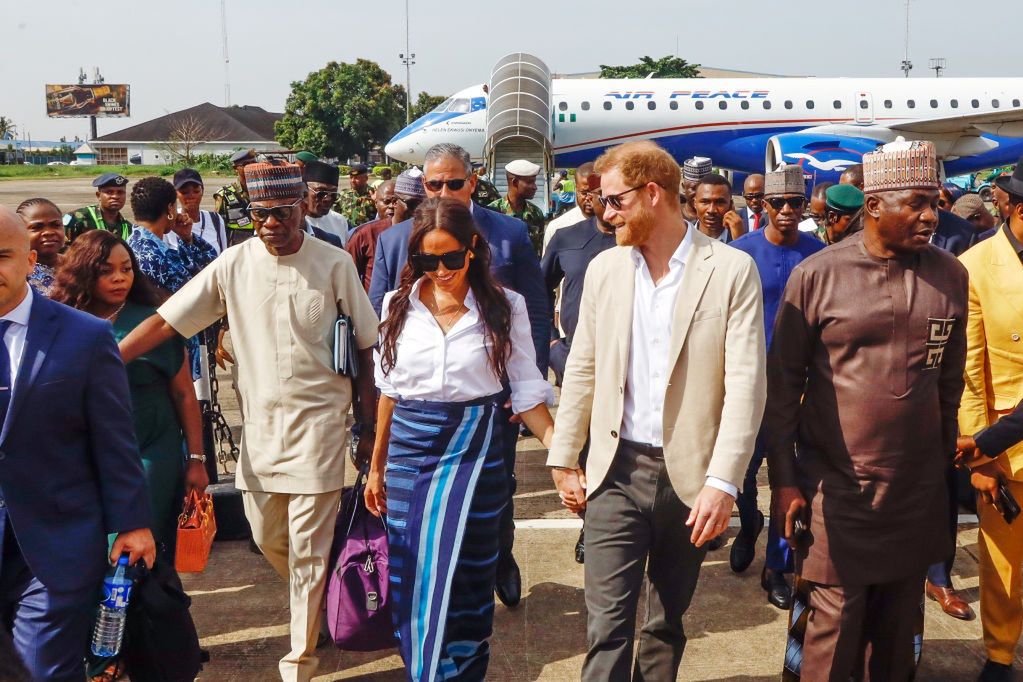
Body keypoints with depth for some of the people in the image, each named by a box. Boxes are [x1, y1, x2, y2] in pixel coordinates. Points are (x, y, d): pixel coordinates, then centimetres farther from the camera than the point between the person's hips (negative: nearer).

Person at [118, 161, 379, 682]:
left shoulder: (334, 264, -7)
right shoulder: (234, 264, -1)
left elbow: (364, 349, -2)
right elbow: (164, 322, -3)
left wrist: (369, 430, -1)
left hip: (319, 420, -3)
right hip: (260, 421, 4)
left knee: (308, 549, 1)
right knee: (267, 537, 15)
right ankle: (319, 603, 44)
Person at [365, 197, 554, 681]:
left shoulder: (504, 306, -5)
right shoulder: (399, 304, 3)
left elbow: (527, 392, -2)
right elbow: (389, 390, 11)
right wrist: (376, 467, 15)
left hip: (474, 449, -2)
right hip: (409, 451, 3)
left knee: (465, 580, 1)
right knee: (411, 581, 8)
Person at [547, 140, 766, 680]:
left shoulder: (731, 270, -7)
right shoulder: (604, 269, 5)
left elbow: (745, 384, -11)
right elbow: (582, 371, 9)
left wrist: (723, 482, -18)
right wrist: (563, 460, 7)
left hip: (690, 474, -2)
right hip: (617, 471, 2)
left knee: (667, 624, 15)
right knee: (607, 625, 0)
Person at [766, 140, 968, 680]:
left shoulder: (950, 275, 2)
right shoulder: (815, 275, -9)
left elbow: (951, 378, 11)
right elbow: (783, 383, -6)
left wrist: (947, 456, 15)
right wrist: (783, 480, -6)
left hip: (918, 492, 4)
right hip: (836, 489, -3)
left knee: (898, 632, 17)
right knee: (833, 628, 5)